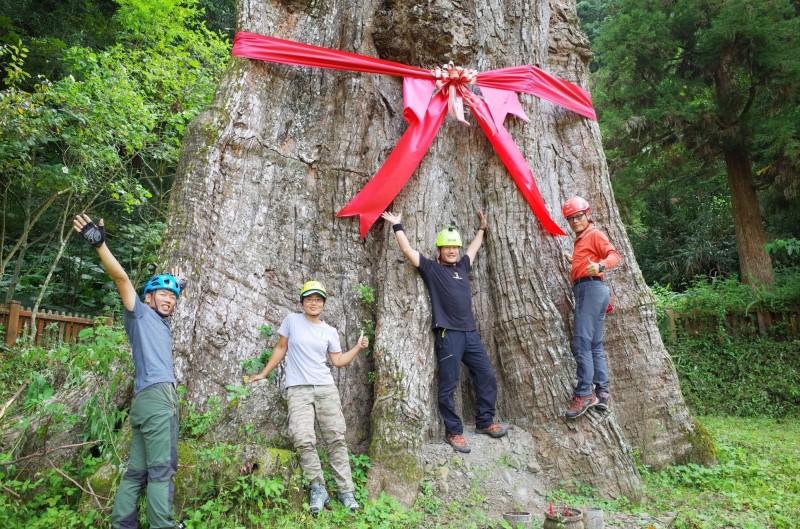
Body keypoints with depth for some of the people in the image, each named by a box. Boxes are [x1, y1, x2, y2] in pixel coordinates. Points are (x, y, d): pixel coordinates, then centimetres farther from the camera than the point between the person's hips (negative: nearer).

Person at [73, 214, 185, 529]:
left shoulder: (161, 322, 25)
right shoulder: (140, 313, 4)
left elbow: (168, 301, 49)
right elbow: (121, 278, -12)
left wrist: (178, 285, 35)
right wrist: (100, 245, -23)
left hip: (152, 399, 9)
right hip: (156, 397, -9)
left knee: (137, 471, 8)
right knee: (161, 470, -10)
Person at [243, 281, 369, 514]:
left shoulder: (330, 332, 11)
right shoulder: (292, 320, 5)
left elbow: (338, 360, 13)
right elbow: (281, 349, 12)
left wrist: (358, 348, 2)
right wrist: (264, 373, 13)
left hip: (326, 388, 2)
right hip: (298, 389, -2)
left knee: (336, 439, 0)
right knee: (303, 439, -18)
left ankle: (346, 491, 6)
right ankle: (318, 489, -5)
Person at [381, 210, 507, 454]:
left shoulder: (462, 266, 17)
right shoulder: (431, 268, 1)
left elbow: (473, 248, 35)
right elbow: (408, 251, -8)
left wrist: (482, 228, 43)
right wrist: (397, 226, -6)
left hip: (470, 333, 6)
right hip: (448, 335, -6)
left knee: (487, 377, 11)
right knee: (449, 386, -1)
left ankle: (485, 422, 27)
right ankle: (453, 432, 12)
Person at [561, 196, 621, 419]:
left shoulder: (594, 234, -2)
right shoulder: (581, 239, 24)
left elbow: (614, 254, -17)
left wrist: (600, 266, -35)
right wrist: (574, 260, 30)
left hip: (590, 288, -10)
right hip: (587, 290, 10)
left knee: (581, 343, -15)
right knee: (595, 345, 9)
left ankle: (584, 394, -16)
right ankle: (602, 393, 13)